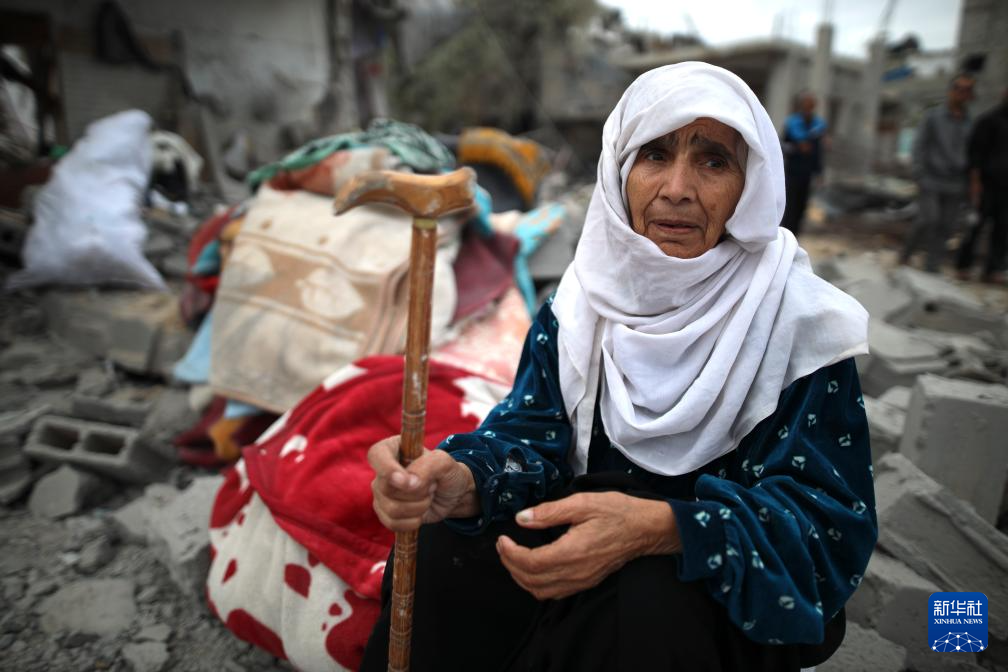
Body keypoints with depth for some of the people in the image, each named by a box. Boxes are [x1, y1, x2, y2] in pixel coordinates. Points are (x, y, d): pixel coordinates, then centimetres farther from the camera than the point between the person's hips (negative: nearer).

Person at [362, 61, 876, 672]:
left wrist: (661, 528, -37)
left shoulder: (803, 322, -15)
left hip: (740, 591, -2)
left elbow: (829, 517, -19)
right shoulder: (584, 300, -3)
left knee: (649, 603, -34)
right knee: (443, 550, -18)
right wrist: (461, 480, -33)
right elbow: (534, 433, -8)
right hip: (590, 521, 3)